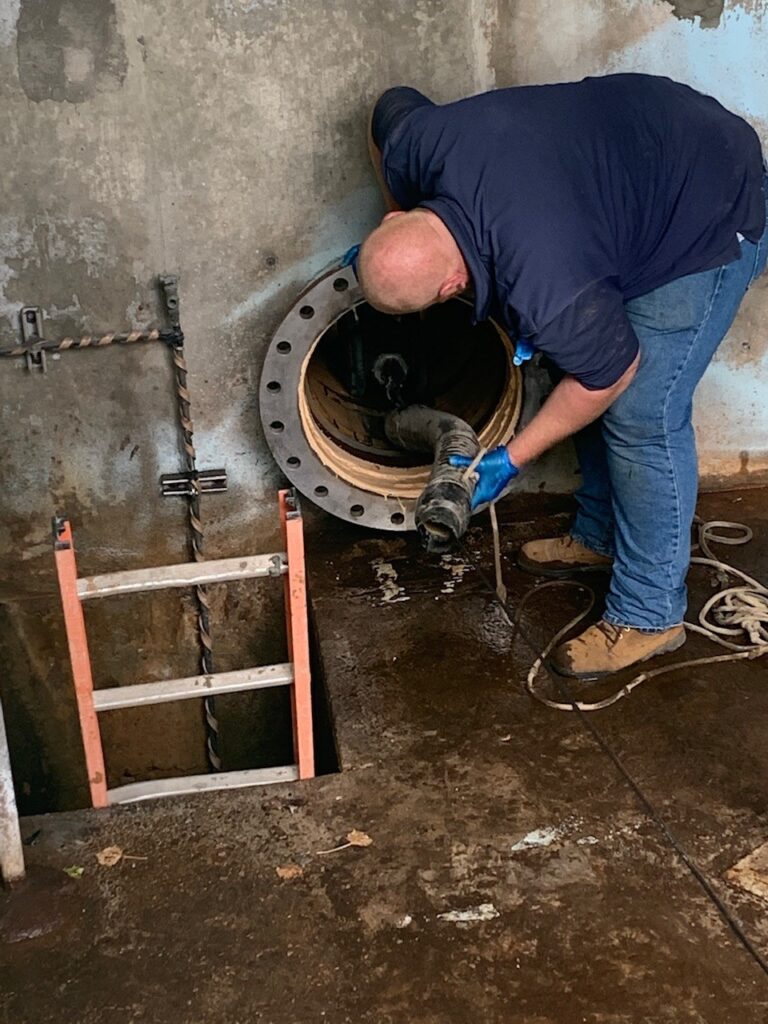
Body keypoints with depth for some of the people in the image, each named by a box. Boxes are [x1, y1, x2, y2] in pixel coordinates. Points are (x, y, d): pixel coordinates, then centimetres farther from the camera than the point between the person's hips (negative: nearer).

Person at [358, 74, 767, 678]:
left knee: (642, 413, -11)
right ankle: (600, 536, 32)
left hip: (714, 218, -9)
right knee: (581, 359, 14)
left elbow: (610, 376, -20)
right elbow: (393, 104, 4)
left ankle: (649, 617, 5)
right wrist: (393, 226, 7)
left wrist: (511, 460, -10)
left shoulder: (549, 289, -39)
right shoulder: (412, 140, -22)